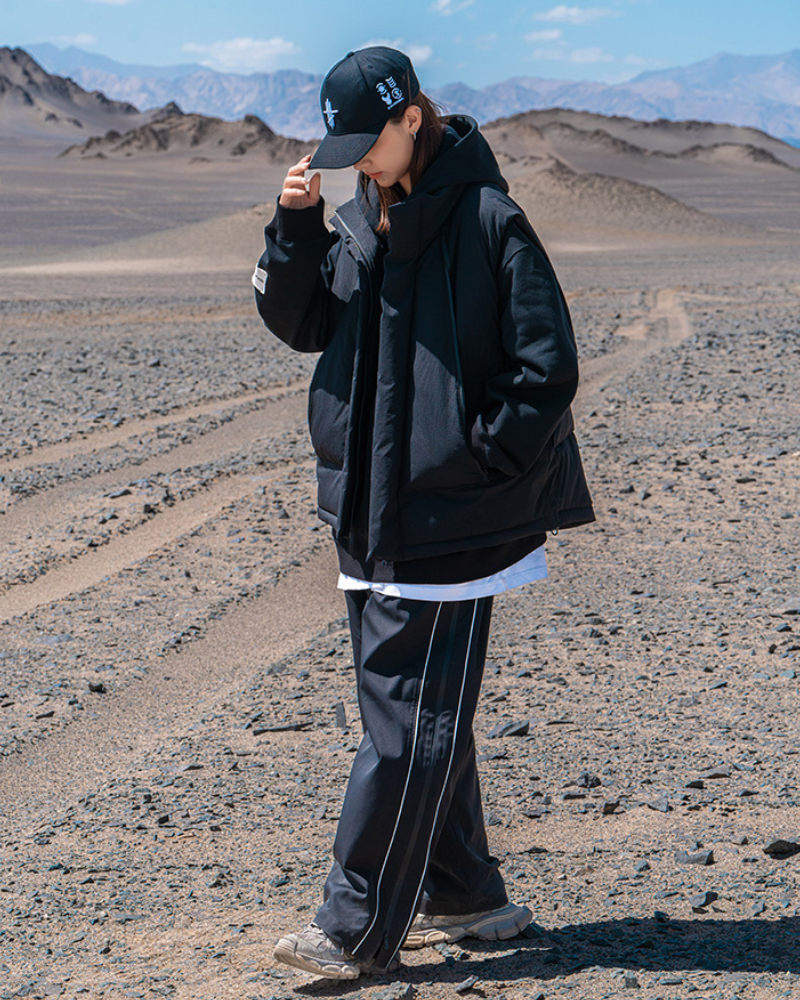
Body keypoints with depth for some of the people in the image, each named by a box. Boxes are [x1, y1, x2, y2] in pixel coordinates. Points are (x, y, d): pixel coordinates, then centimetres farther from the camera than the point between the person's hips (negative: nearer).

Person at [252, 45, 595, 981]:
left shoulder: (487, 221, -12)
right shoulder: (359, 221, 10)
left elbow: (546, 368, -13)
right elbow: (297, 321, 10)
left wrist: (477, 460, -13)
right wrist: (296, 227, -4)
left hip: (449, 522, -8)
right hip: (372, 514, 8)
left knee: (409, 723, -4)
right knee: (417, 712, 15)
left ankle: (357, 928, 0)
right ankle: (464, 897, 27)